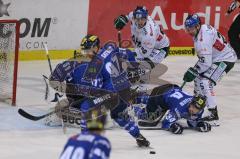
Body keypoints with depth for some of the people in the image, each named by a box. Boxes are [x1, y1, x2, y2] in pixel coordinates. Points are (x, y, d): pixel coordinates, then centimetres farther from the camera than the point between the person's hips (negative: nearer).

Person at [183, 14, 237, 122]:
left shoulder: (203, 39, -30)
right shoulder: (203, 28, 0)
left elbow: (206, 62, -28)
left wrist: (193, 72, -17)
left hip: (225, 60, -11)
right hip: (216, 57, 11)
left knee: (205, 82, -22)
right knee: (199, 77, 23)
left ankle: (213, 113, -22)